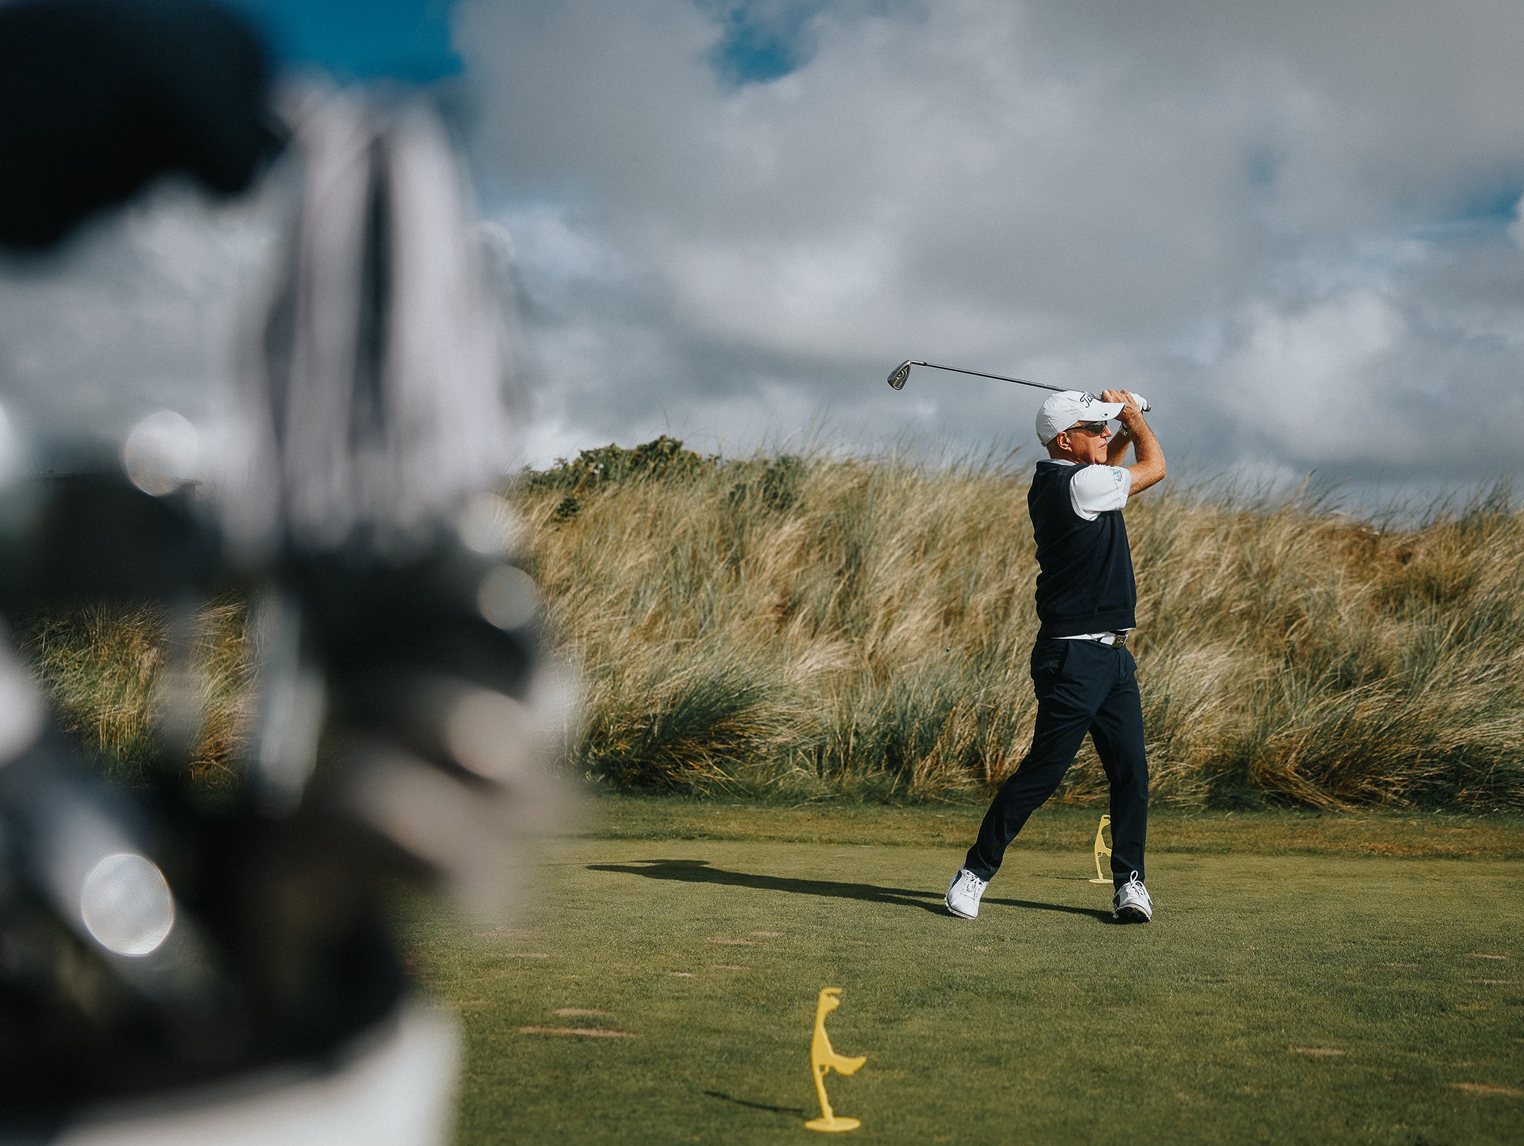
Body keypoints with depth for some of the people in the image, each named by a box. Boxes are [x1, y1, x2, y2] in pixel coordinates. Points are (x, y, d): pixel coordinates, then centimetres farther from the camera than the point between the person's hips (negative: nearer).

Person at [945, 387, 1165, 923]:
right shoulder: (1077, 484, -17)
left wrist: (1126, 423, 14)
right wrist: (1133, 415, 13)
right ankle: (975, 872, 5)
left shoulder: (1056, 480, 11)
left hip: (1112, 656, 10)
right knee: (1043, 771, -5)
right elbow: (1154, 467, -2)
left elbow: (1108, 461, 32)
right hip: (1074, 656, -10)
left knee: (1131, 770, 6)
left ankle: (1130, 880, 13)